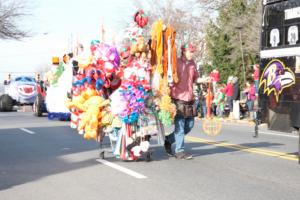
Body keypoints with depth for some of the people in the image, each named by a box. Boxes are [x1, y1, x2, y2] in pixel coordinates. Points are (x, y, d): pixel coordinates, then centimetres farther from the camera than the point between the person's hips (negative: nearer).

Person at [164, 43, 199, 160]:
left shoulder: (192, 63, 12)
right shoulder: (176, 62, -7)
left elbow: (195, 78, 21)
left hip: (189, 98, 7)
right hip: (178, 98, -7)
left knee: (190, 125, 10)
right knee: (180, 125, -5)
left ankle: (169, 140, 27)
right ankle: (180, 151, 2)